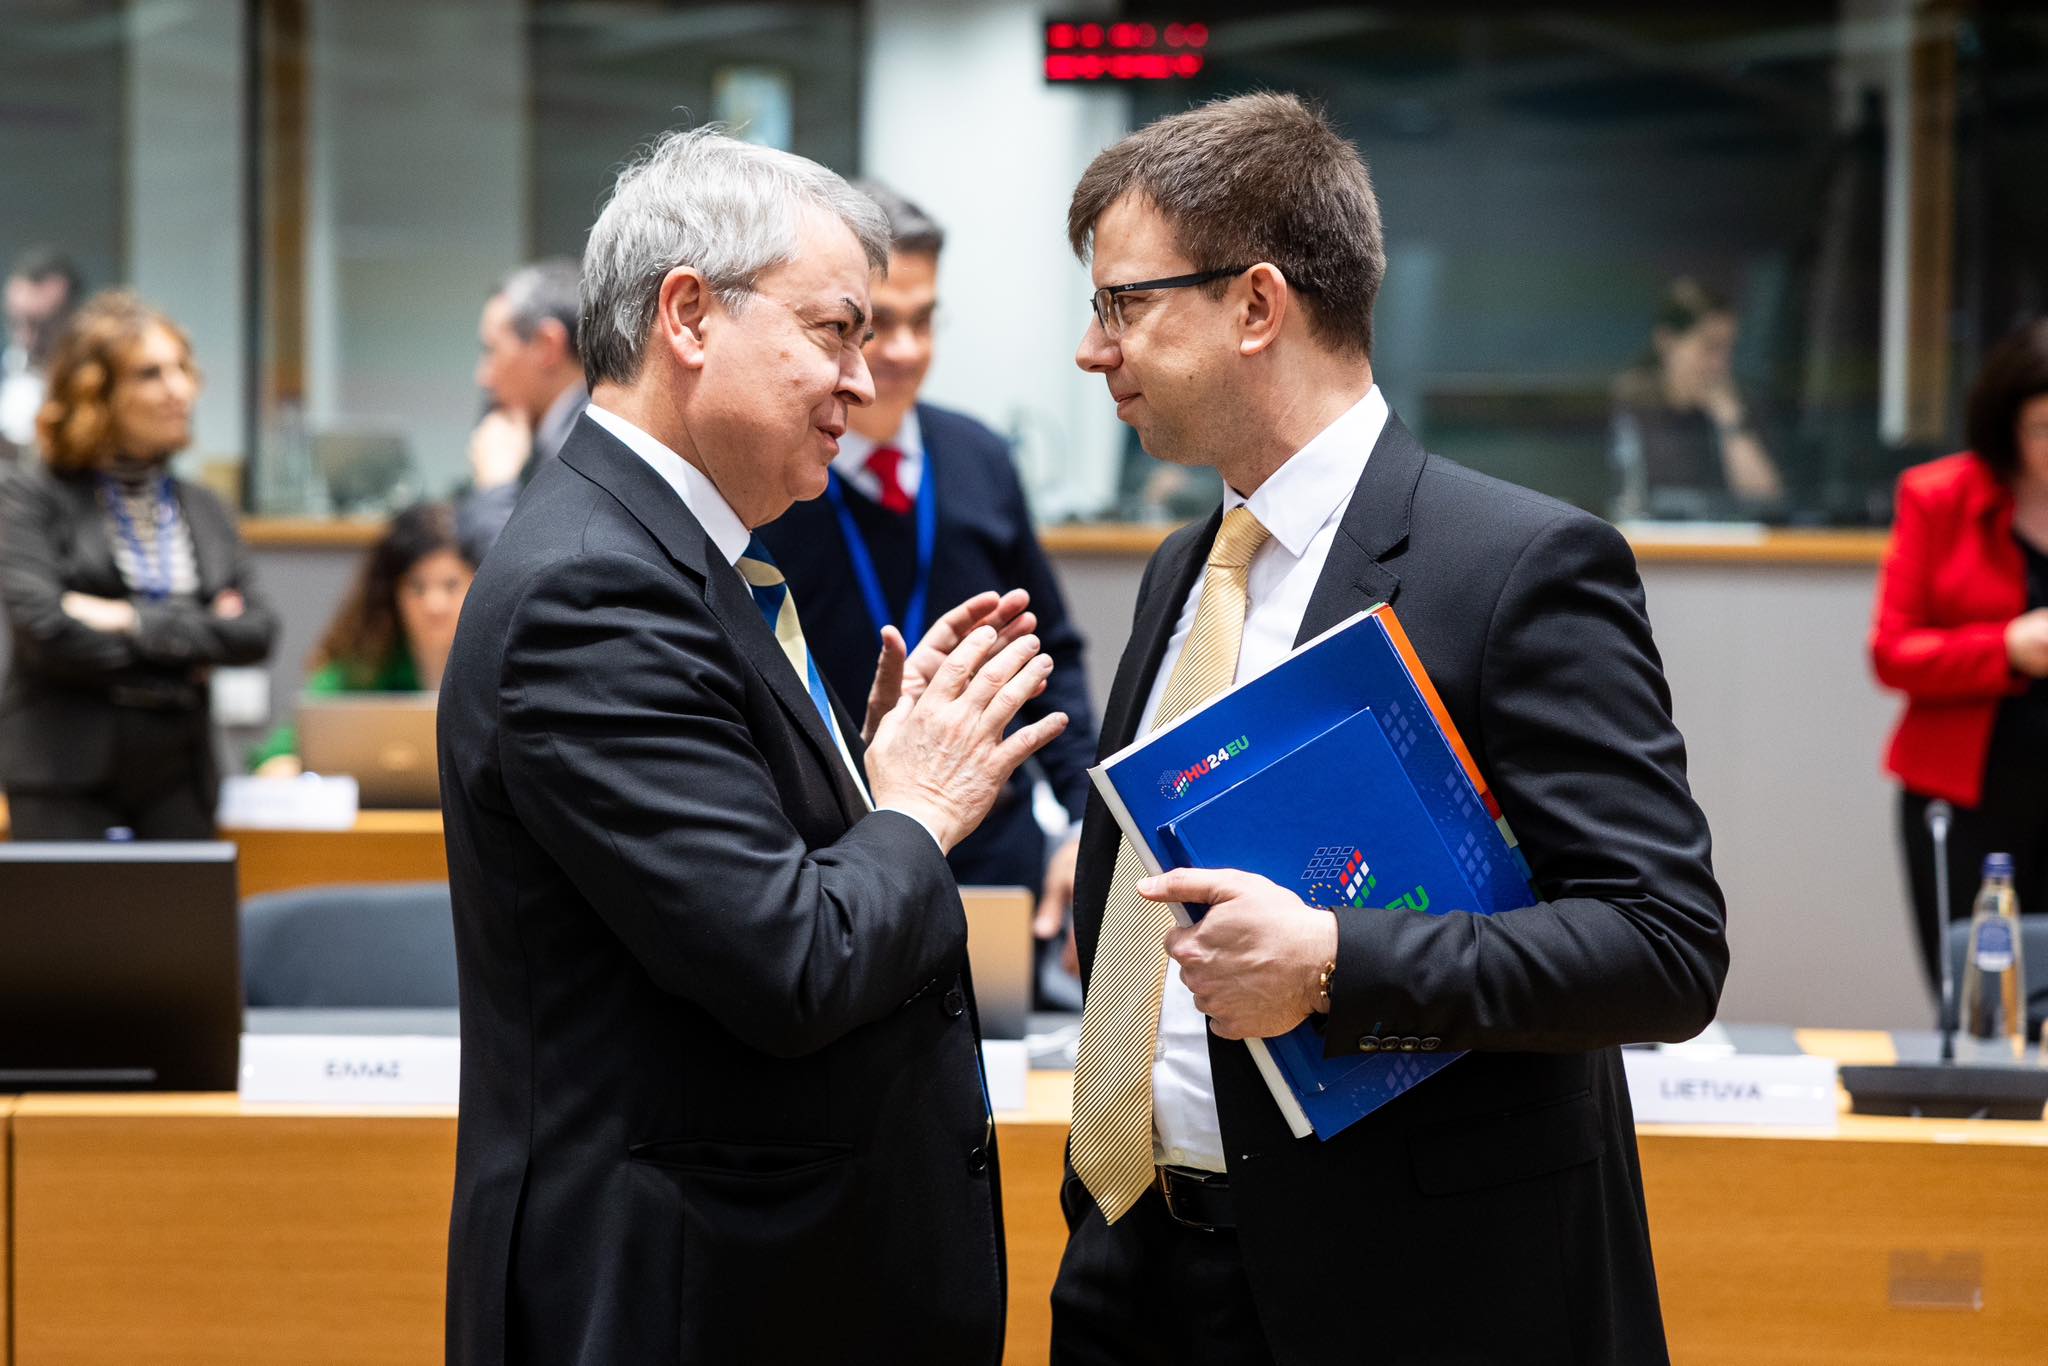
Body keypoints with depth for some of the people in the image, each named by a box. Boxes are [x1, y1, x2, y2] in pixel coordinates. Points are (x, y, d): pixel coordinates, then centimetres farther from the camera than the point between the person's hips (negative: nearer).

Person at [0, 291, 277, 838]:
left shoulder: (205, 510, 15)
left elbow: (257, 631, 3)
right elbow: (44, 631, -13)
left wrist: (136, 621, -10)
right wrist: (194, 640, -4)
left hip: (179, 773, 4)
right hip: (68, 773, -4)